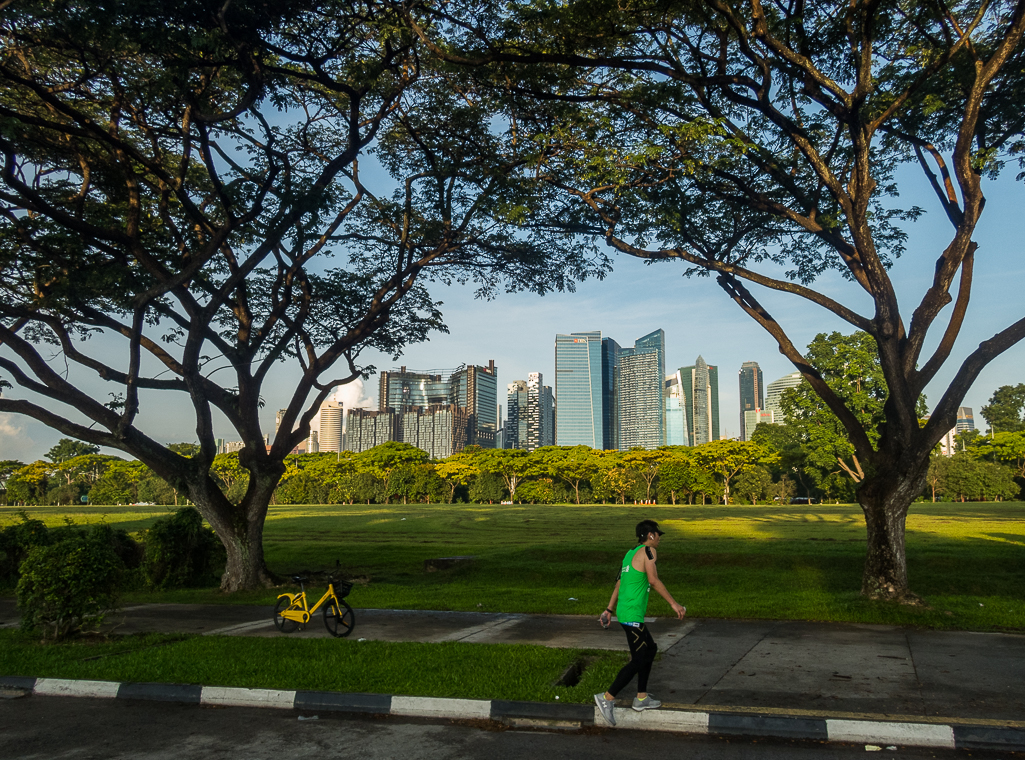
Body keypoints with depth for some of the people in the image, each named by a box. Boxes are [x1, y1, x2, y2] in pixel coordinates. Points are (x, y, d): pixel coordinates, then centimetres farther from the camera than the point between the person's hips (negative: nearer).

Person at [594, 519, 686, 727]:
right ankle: (607, 698, -4)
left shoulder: (630, 553, 17)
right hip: (632, 615, -10)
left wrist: (609, 610, 25)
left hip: (623, 612, 10)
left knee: (650, 649, 21)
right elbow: (653, 580, -21)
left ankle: (642, 698, 26)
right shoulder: (648, 550, -9)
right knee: (639, 660, -5)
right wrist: (673, 603, -19)